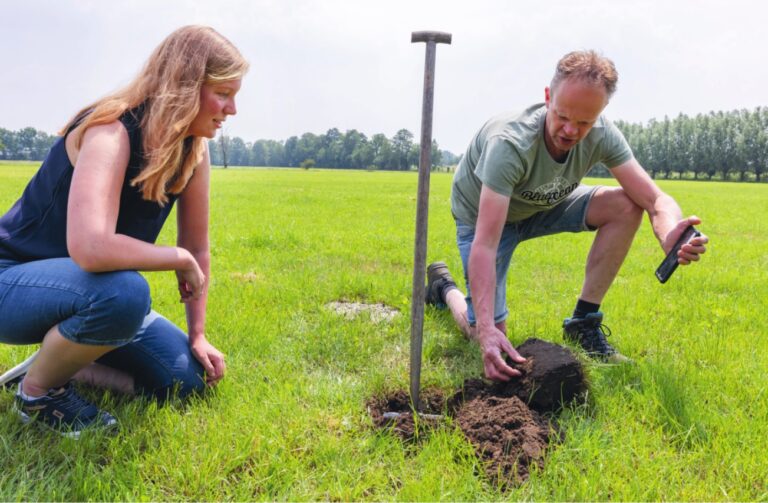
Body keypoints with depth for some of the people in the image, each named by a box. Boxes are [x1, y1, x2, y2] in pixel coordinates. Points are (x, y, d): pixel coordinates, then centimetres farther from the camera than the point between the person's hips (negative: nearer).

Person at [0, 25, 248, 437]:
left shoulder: (193, 149, -6)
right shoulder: (112, 132, -28)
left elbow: (197, 248, 1)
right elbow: (91, 248, -44)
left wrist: (197, 335, 1)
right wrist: (181, 261, -28)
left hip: (87, 293, 7)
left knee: (189, 378, -2)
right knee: (124, 292, -38)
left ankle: (63, 360, 13)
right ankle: (38, 389, -9)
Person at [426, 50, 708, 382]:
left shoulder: (601, 135, -22)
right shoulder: (510, 143, -38)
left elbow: (655, 199, -22)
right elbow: (484, 246, -43)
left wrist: (670, 237, -47)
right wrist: (486, 330, -52)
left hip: (543, 206, 5)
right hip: (482, 214, -5)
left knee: (626, 207, -19)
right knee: (490, 336, -13)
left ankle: (583, 322, -7)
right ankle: (443, 287, 20)